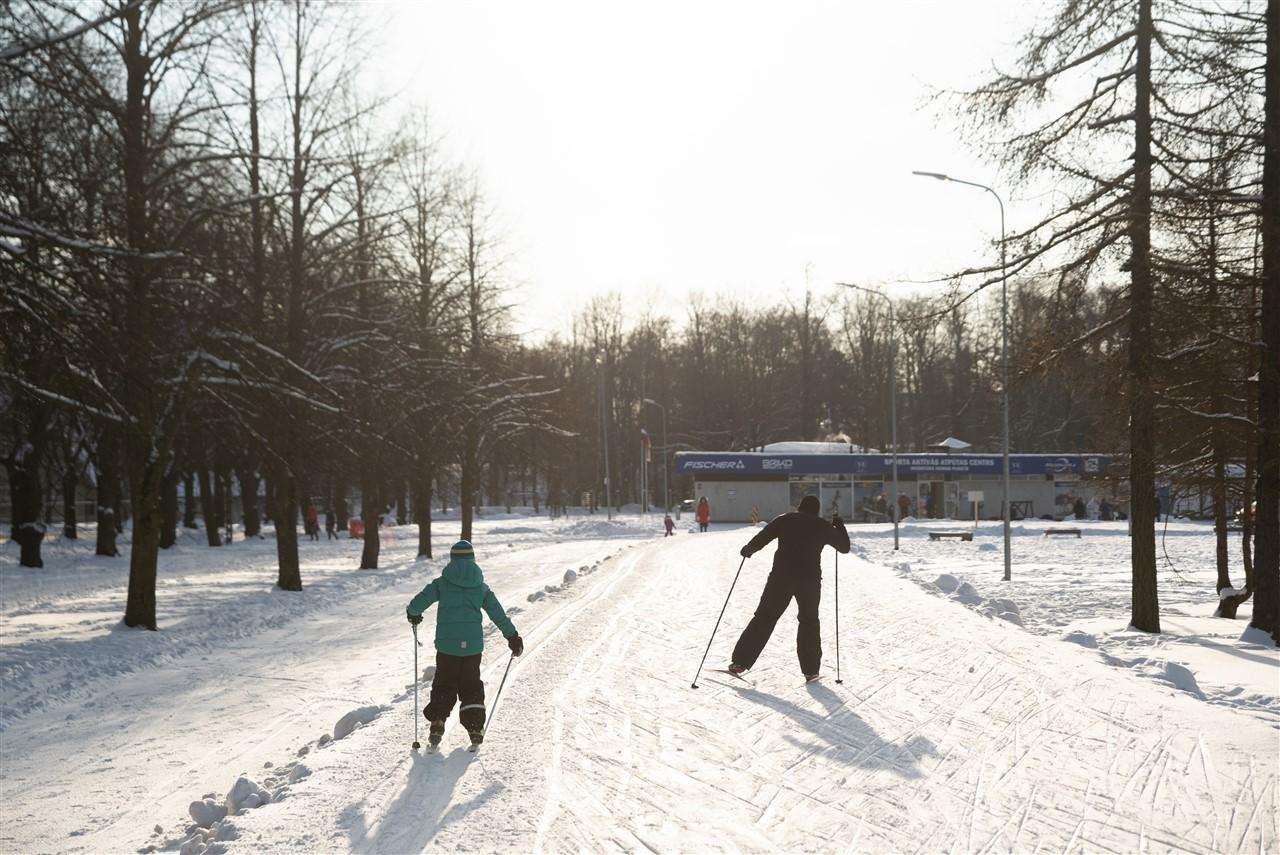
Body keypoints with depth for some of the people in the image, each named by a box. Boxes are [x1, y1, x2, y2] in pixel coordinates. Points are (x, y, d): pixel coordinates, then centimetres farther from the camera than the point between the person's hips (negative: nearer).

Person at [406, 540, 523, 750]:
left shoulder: (442, 583, -1)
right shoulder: (481, 587, 5)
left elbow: (420, 601, -6)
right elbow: (498, 613, 7)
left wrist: (412, 613, 18)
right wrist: (513, 637, 16)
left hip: (447, 644, -1)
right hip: (473, 644, 1)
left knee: (444, 684, 12)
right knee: (471, 685, 15)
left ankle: (437, 721, -4)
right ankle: (475, 727, 6)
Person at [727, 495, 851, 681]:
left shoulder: (784, 520, 5)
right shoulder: (823, 526, 7)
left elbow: (760, 539, -1)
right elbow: (844, 547, 18)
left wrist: (747, 550, 16)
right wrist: (839, 525, 32)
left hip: (781, 577, 0)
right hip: (810, 580, 0)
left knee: (764, 618, 7)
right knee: (809, 621, 18)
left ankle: (741, 661, 3)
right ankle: (810, 669, 12)